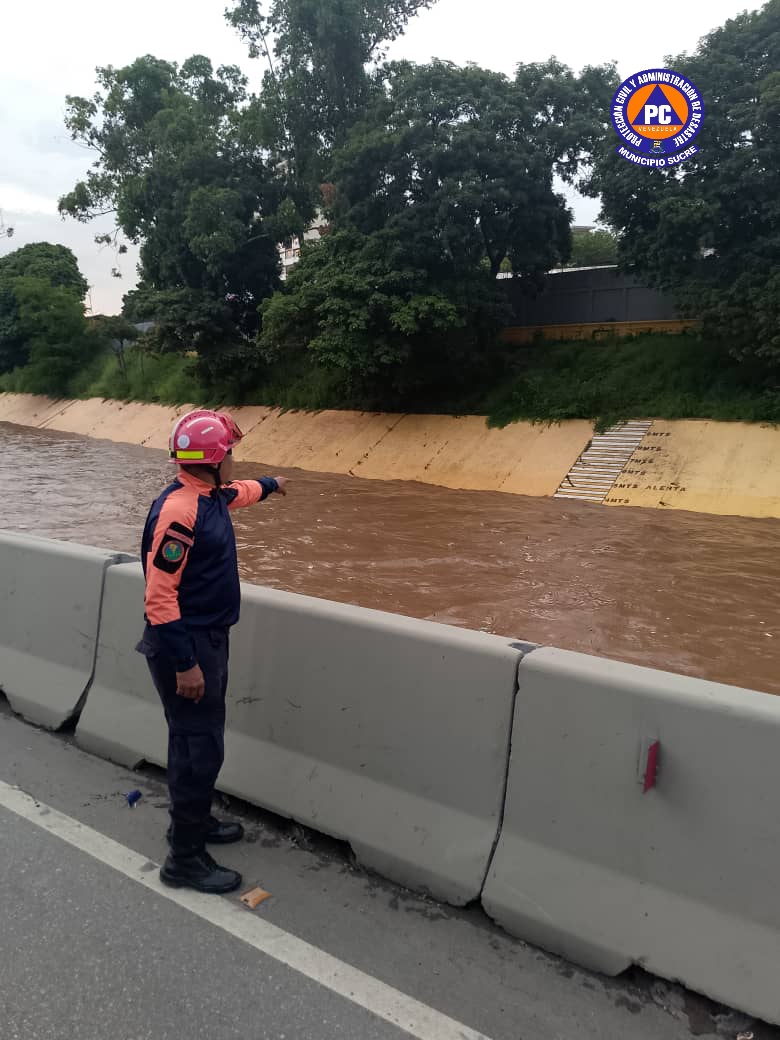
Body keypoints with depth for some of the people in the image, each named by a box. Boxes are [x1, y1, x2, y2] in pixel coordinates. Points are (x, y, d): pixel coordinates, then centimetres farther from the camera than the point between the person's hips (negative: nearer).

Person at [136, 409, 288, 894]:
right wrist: (184, 664, -26)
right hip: (187, 647, -10)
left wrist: (271, 484, 51)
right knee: (200, 749, -3)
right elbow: (159, 597, -26)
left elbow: (239, 491, 32)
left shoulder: (212, 495, 5)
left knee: (199, 740, 21)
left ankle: (195, 822, 38)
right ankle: (184, 858, 11)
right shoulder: (179, 511, -25)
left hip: (209, 639, 10)